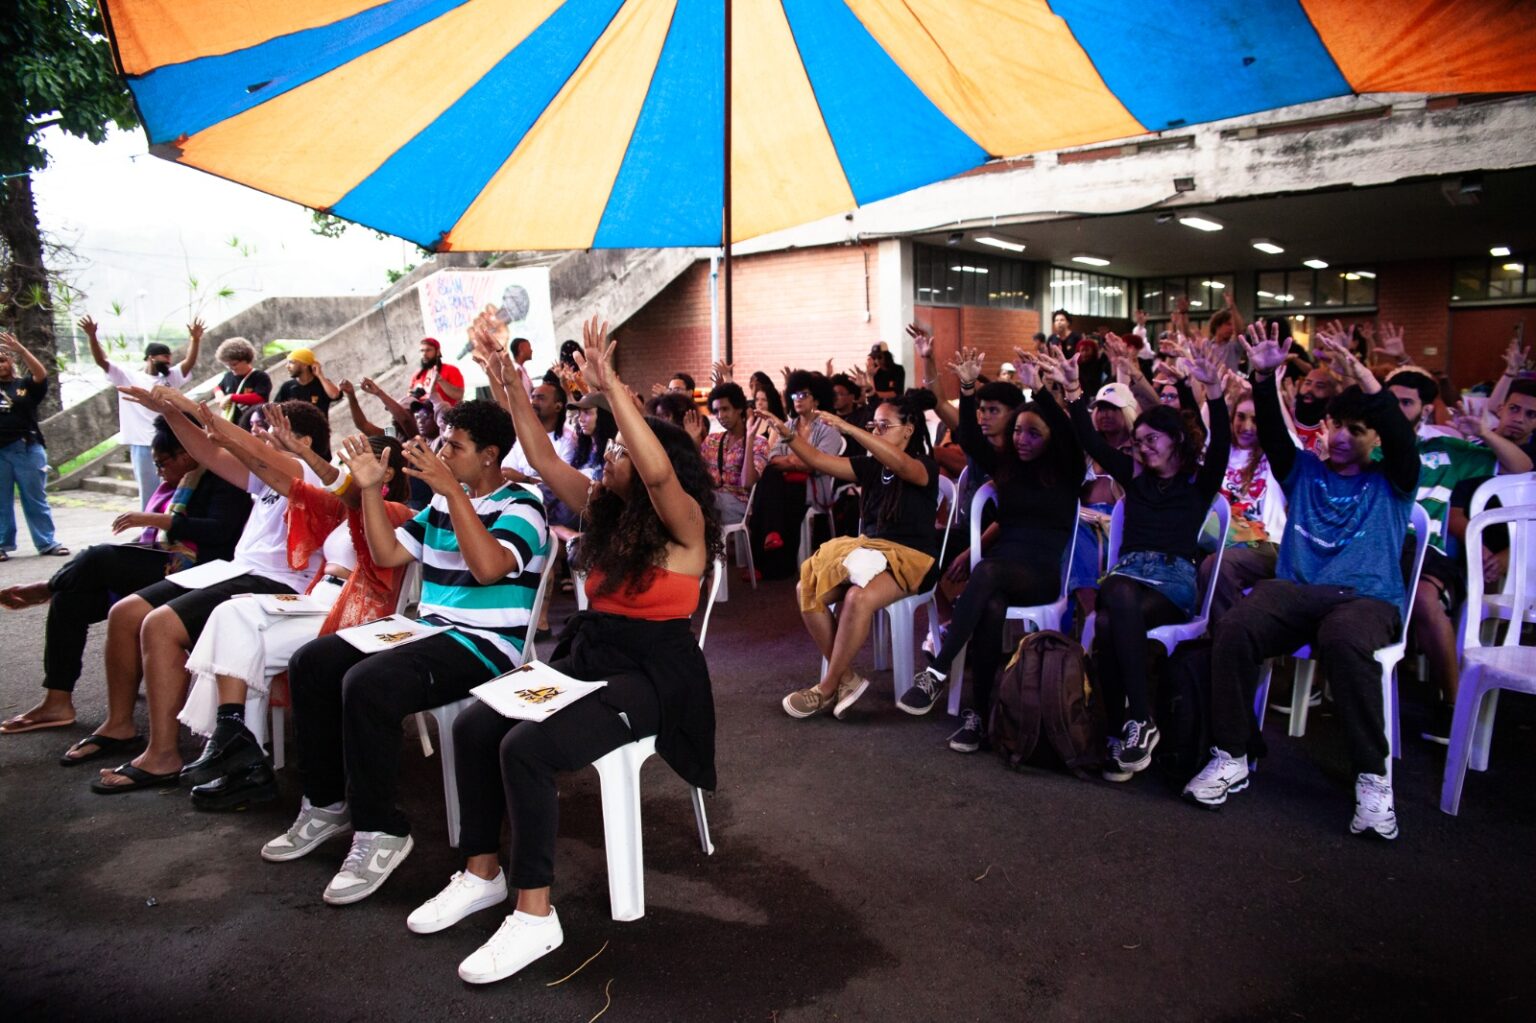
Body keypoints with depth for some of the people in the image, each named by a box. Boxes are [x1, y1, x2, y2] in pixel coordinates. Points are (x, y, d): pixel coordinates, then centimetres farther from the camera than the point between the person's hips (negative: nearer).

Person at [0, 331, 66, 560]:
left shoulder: (26, 385, 3)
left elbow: (41, 374, -14)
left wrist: (19, 348, -26)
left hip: (27, 449, -2)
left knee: (35, 499, 6)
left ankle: (47, 543, 10)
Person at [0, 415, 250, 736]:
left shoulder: (221, 480, -4)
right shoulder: (174, 484, 24)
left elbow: (220, 530, -20)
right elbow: (151, 540, 24)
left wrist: (156, 519, -18)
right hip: (156, 566, 10)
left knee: (97, 557, -24)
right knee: (69, 601, -9)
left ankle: (45, 589, 6)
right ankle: (57, 701, -6)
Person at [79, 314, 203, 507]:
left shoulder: (170, 377, 12)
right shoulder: (128, 376, 3)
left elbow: (190, 362, 0)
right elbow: (102, 361, -6)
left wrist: (195, 339, -17)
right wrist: (92, 336, -21)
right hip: (143, 445, -3)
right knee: (149, 493, 4)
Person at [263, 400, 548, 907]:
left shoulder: (520, 505, -9)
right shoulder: (442, 504, 16)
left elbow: (488, 567, -27)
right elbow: (387, 554, 18)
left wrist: (452, 490, -28)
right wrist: (370, 489, 10)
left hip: (486, 644, -9)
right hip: (431, 628, 9)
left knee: (367, 684, -29)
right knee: (311, 662, -3)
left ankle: (380, 831, -14)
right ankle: (327, 803, 10)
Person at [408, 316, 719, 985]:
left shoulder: (684, 525, -11)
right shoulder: (604, 509, 11)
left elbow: (660, 471, -33)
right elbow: (543, 458, 9)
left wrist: (610, 384, -34)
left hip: (653, 674, -8)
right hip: (586, 655, 8)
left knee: (526, 748, -26)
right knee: (474, 726, -7)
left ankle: (534, 915, -13)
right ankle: (482, 873, 8)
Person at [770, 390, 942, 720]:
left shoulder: (925, 468, -8)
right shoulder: (870, 466, 9)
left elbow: (898, 463, -31)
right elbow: (819, 460, 1)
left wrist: (847, 428, -38)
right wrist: (790, 436, -17)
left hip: (909, 557, -7)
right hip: (868, 547, 7)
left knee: (858, 598, -34)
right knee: (807, 589, -16)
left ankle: (827, 688, -15)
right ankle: (846, 677, -8)